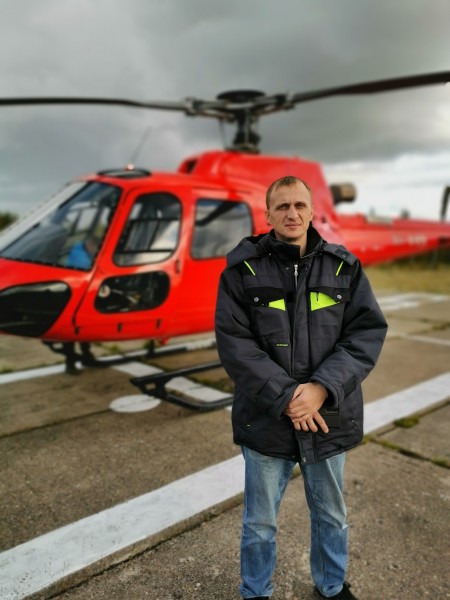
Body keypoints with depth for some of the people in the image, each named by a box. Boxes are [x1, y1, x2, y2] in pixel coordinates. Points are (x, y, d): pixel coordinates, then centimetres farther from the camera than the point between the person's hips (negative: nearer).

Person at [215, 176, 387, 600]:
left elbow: (368, 331, -6)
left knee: (331, 517, 24)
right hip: (266, 419, -2)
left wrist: (322, 388, -19)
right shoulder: (242, 269, -7)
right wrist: (285, 397, -19)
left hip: (329, 417, 3)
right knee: (260, 523, 16)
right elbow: (234, 343, -12)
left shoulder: (344, 267, 0)